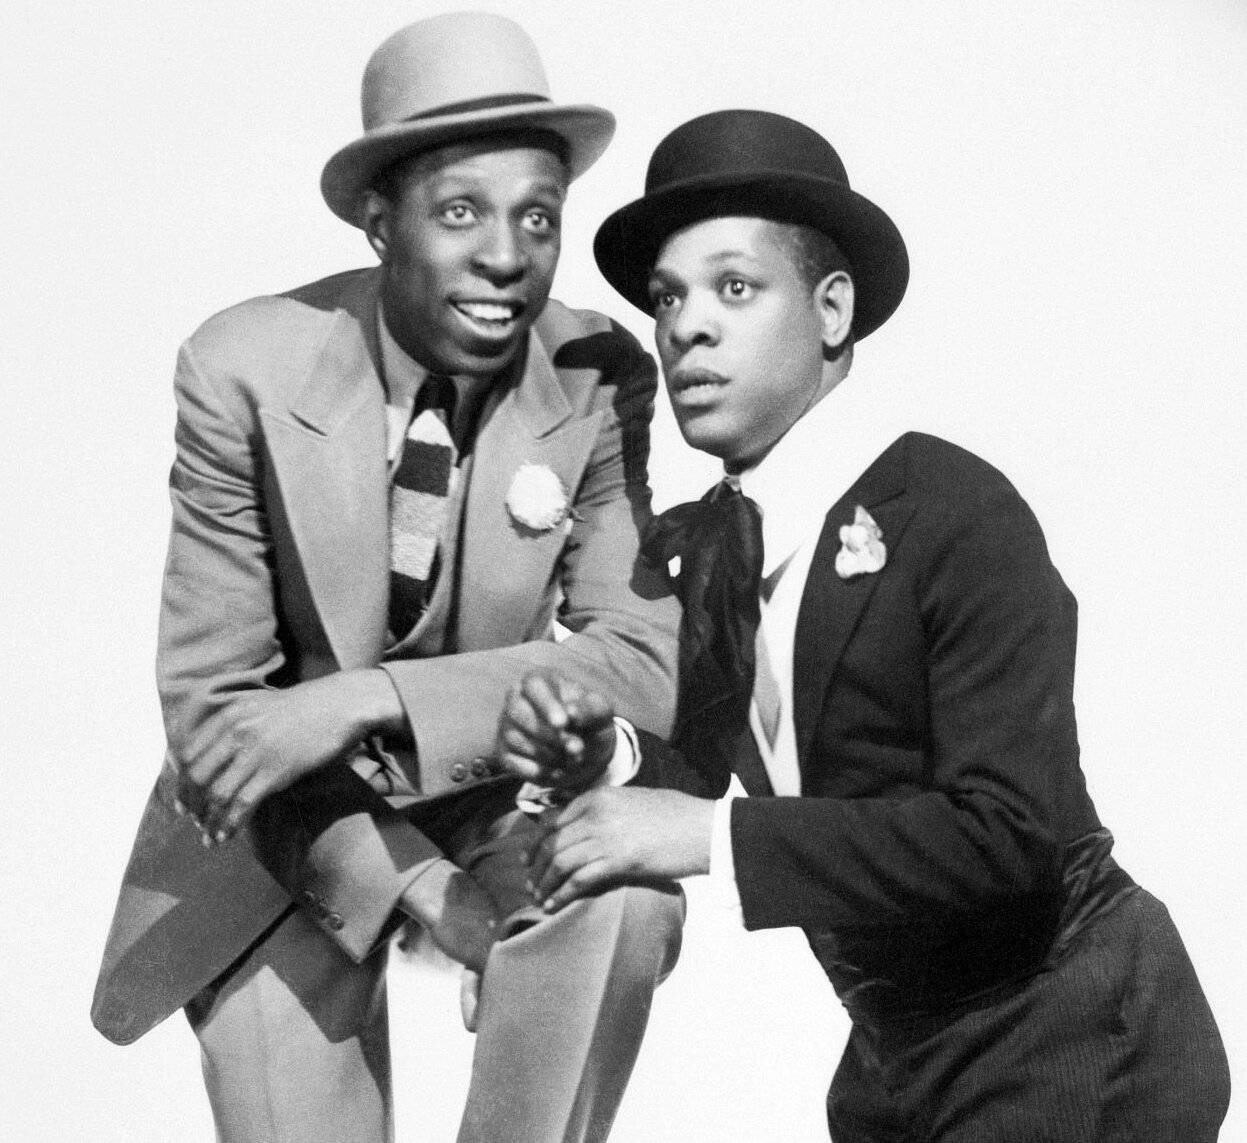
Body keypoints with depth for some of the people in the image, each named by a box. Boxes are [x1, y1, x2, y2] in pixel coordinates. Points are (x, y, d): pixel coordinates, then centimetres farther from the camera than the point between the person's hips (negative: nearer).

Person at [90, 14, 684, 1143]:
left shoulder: (601, 379, -16)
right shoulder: (245, 372, -21)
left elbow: (648, 661, -22)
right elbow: (210, 705, -18)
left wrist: (369, 699, -34)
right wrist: (424, 894, -28)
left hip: (498, 794, 1)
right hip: (280, 829, -1)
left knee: (624, 897, -27)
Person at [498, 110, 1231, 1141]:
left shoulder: (960, 515, -20)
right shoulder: (689, 547, 1)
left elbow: (1008, 832, -28)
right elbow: (695, 784, 3)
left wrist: (708, 832, -30)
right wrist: (585, 761, -17)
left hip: (1071, 1055, -6)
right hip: (894, 1056, 6)